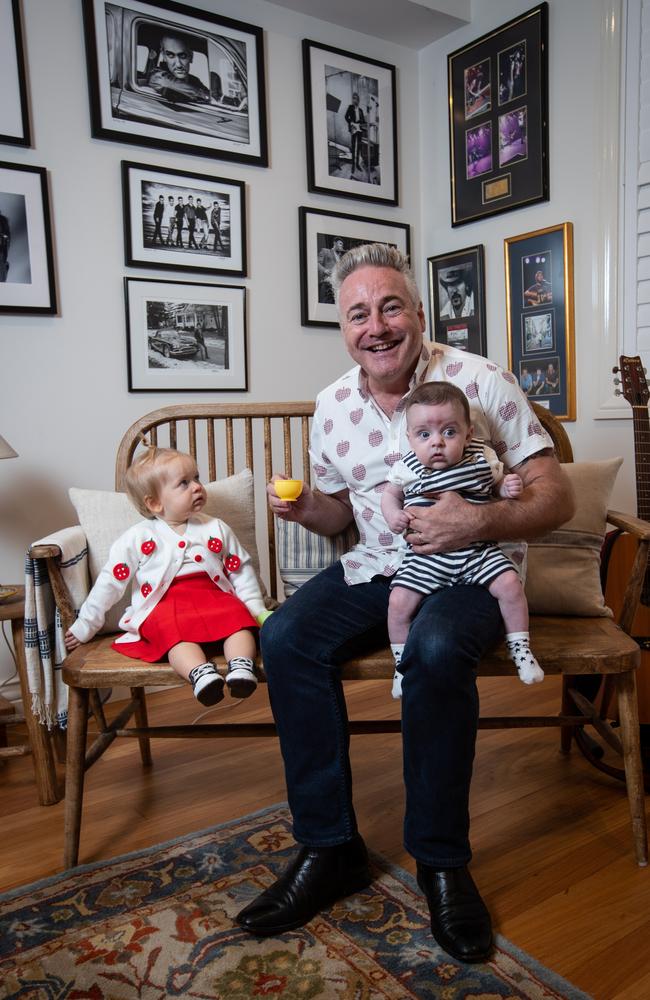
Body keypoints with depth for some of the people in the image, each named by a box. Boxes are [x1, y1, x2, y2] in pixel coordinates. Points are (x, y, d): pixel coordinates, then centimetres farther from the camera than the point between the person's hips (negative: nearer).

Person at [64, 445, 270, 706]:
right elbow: (111, 581, 11)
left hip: (214, 597, 3)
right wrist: (85, 625, 12)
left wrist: (258, 610, 11)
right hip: (164, 606, -3)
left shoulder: (216, 529, 15)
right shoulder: (137, 538, 8)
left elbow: (241, 570, 20)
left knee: (238, 617, -28)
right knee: (176, 631, -35)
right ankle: (200, 673, -53)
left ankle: (241, 665, -43)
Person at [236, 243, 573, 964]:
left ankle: (441, 860, -11)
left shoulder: (480, 382, -10)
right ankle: (329, 848, -6)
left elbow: (557, 499, -10)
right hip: (374, 569, 4)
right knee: (284, 638, -20)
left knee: (435, 649, -35)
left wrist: (483, 520, -29)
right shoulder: (333, 406, 3)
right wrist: (304, 507, -9)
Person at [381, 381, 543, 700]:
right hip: (425, 556, 0)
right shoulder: (407, 468, -5)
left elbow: (497, 485, 14)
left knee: (510, 584, -15)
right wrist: (393, 516, -8)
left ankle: (519, 648, 10)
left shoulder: (482, 459, -3)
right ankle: (403, 664, 11)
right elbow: (390, 494, 12)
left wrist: (509, 488, -8)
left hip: (478, 551, 1)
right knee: (398, 602, -14)